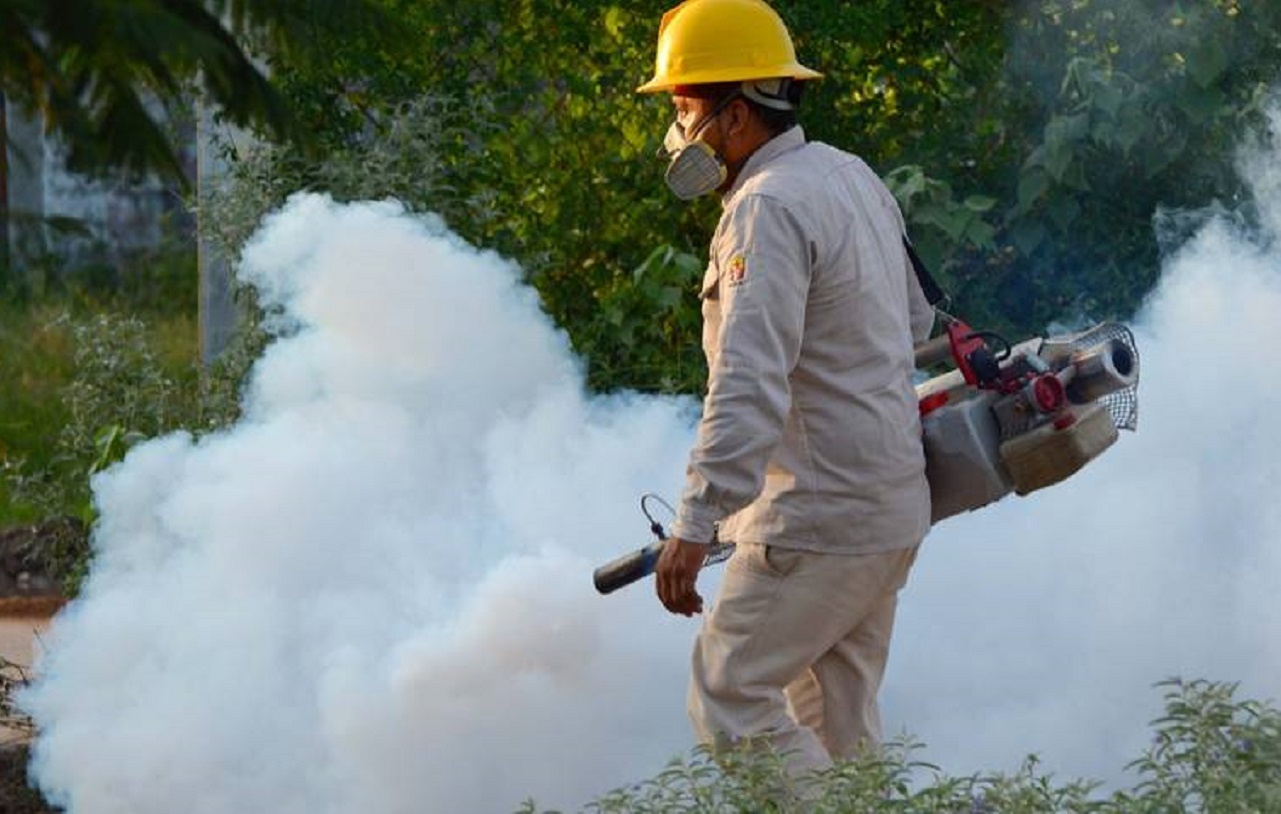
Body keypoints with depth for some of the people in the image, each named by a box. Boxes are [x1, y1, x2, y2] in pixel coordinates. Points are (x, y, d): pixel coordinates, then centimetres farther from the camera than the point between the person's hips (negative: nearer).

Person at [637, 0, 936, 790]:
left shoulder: (768, 209, -19)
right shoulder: (853, 176, 11)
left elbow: (749, 383, -28)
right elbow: (914, 319, 23)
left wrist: (695, 523, -32)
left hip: (819, 518, -10)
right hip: (893, 508, 10)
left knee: (729, 694, -4)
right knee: (838, 717, 14)